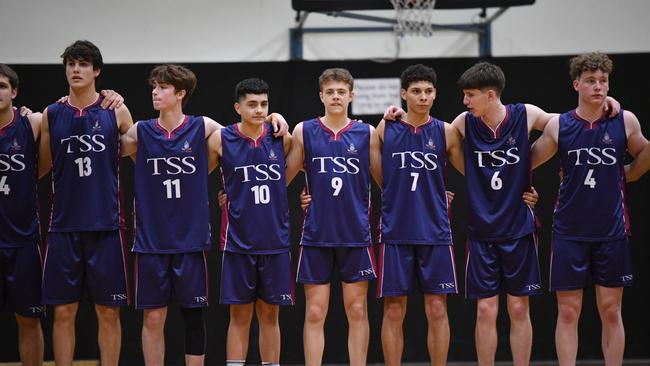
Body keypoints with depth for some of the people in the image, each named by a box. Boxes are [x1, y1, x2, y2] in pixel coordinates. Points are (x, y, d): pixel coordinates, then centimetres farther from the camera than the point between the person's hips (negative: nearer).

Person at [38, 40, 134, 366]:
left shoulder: (116, 112, 2)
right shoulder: (51, 115, 7)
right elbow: (41, 168, 13)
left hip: (106, 225, -1)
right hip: (63, 226, 1)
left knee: (108, 312, 3)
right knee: (63, 311, 3)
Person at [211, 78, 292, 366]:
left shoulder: (281, 138, 2)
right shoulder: (221, 139, -5)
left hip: (275, 241, 2)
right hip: (238, 242, -2)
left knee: (269, 315, 8)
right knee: (240, 316, 2)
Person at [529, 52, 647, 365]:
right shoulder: (558, 126, -2)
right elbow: (528, 163, 9)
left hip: (612, 232, 0)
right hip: (569, 232, 0)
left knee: (611, 311, 5)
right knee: (568, 312, 2)